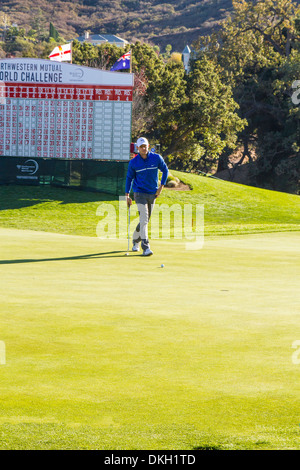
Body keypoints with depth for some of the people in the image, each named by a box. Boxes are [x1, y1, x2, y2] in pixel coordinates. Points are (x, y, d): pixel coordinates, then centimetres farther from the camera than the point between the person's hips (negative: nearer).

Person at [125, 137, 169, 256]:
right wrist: (127, 195, 0)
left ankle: (135, 239, 37)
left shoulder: (156, 158, -3)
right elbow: (129, 178, 5)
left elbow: (165, 170, 9)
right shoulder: (133, 163, -6)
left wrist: (161, 187, 2)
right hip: (140, 193, -3)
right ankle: (145, 247, -20)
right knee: (144, 219, -17)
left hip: (153, 194, 3)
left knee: (145, 220, 13)